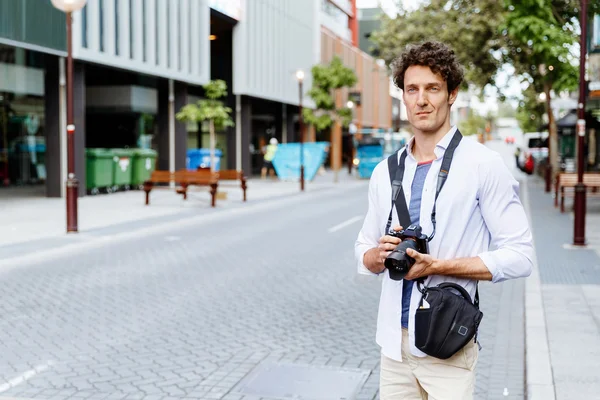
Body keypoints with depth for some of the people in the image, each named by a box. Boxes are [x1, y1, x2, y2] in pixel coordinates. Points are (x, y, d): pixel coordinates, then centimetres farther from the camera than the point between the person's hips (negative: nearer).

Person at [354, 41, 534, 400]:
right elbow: (365, 255, 15)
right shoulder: (385, 172, 9)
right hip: (395, 341, 5)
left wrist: (437, 265, -17)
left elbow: (519, 256, -10)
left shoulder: (483, 164, -6)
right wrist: (380, 254, -8)